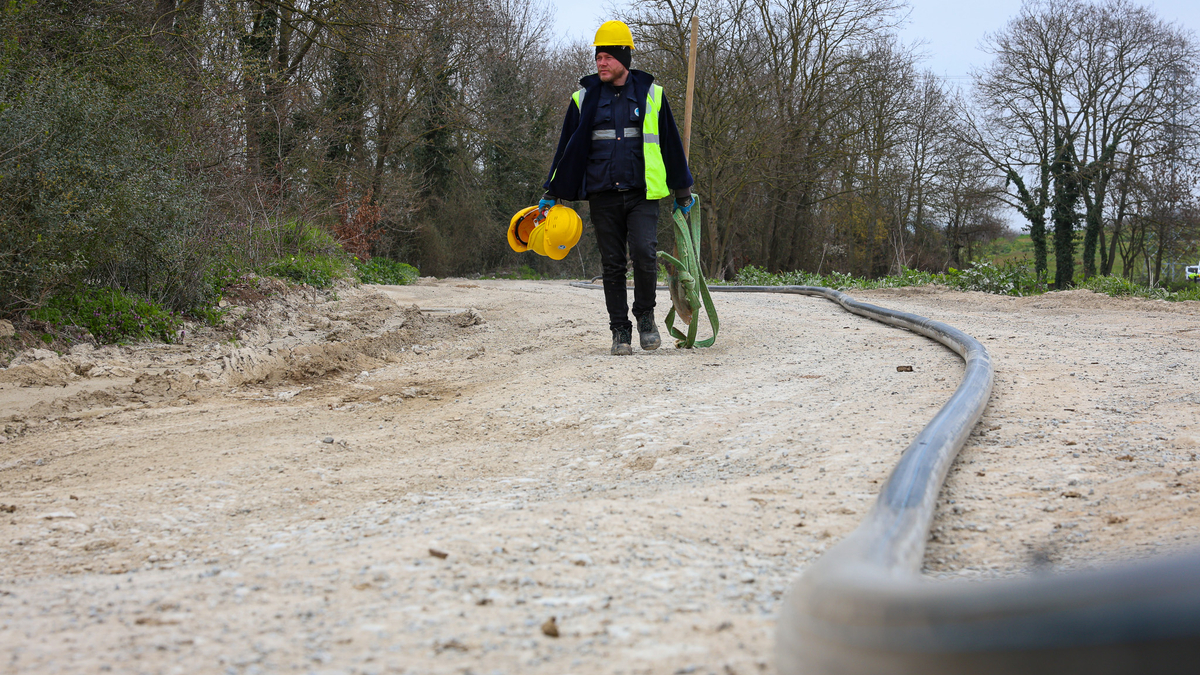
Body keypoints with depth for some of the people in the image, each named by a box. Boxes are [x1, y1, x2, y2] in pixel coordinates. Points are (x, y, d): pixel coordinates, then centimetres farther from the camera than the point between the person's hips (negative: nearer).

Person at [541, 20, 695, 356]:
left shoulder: (650, 94, 5)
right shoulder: (584, 97, 7)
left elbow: (670, 143, 12)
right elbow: (568, 147, 13)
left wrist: (683, 191, 16)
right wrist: (551, 194, 12)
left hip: (642, 193, -2)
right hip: (603, 195, 2)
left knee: (644, 253, -18)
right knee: (612, 265, 2)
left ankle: (645, 315, 4)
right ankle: (620, 330, 11)